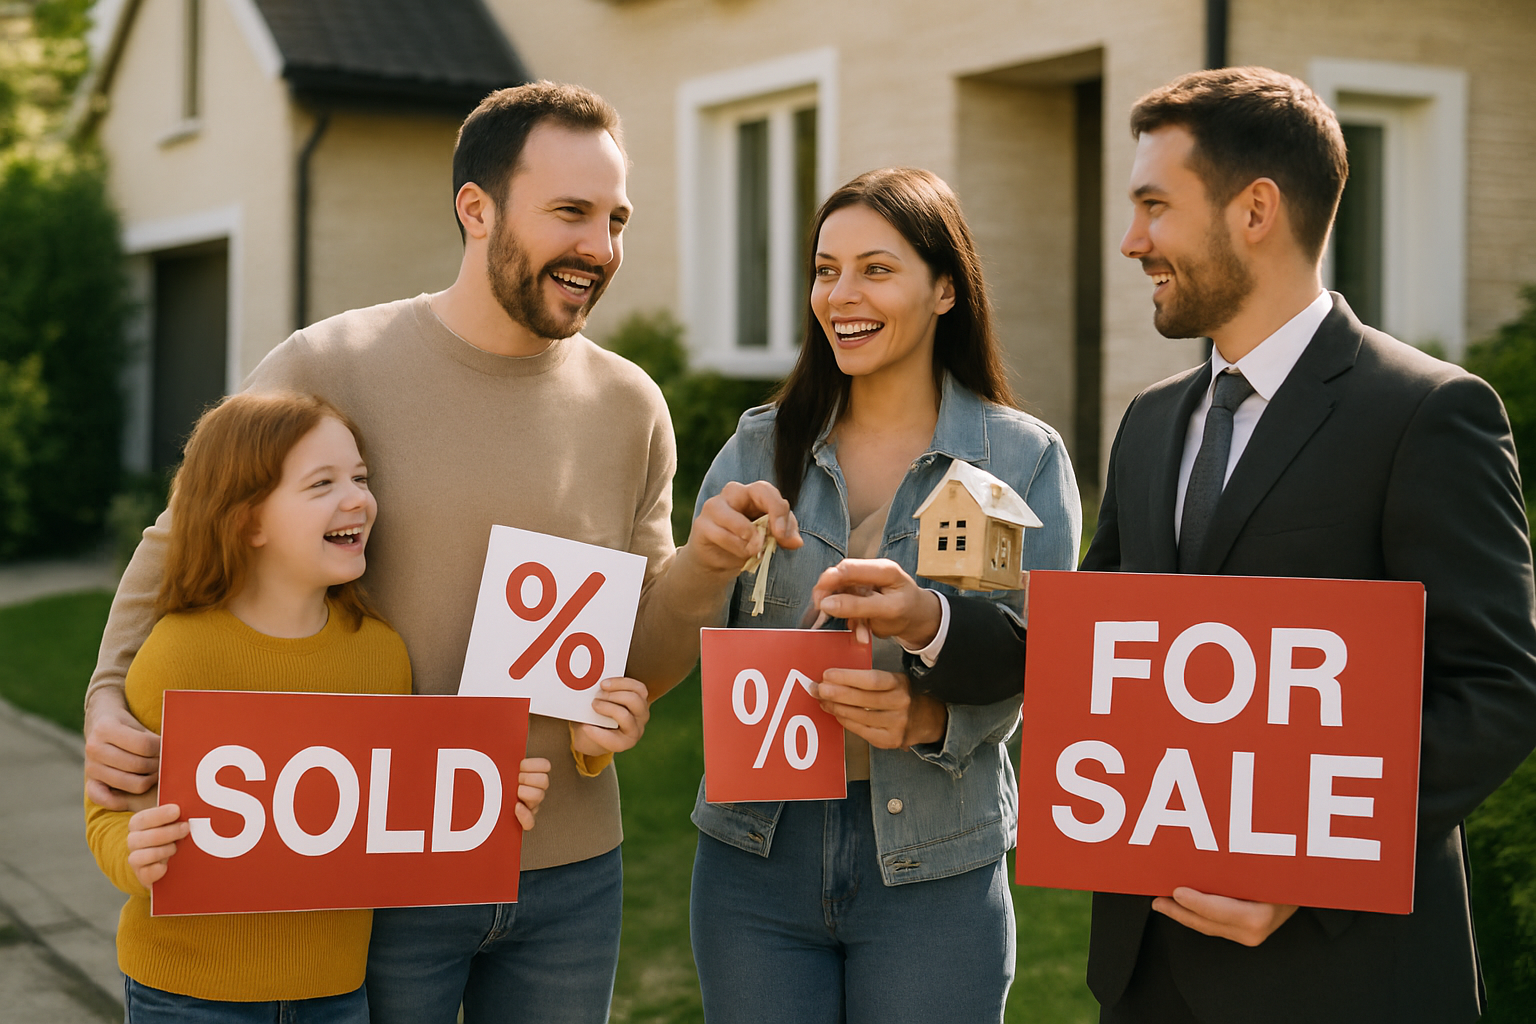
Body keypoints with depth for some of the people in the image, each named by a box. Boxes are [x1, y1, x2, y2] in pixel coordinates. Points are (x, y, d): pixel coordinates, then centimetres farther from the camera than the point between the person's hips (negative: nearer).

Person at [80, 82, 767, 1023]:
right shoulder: (325, 371, -10)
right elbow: (181, 550, 2)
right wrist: (112, 701, -13)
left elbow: (639, 658, 5)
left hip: (570, 875, 4)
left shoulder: (630, 407, 2)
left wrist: (705, 568, -14)